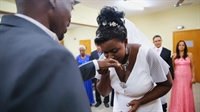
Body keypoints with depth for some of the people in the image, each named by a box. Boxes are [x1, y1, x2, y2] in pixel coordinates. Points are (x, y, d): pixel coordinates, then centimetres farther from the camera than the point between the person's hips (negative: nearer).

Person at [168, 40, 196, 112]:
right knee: (177, 94, 5)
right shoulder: (174, 55, 1)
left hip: (187, 77, 0)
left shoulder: (189, 54, 0)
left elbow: (192, 67, 1)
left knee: (186, 94, 9)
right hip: (177, 77, 0)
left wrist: (193, 77, -3)